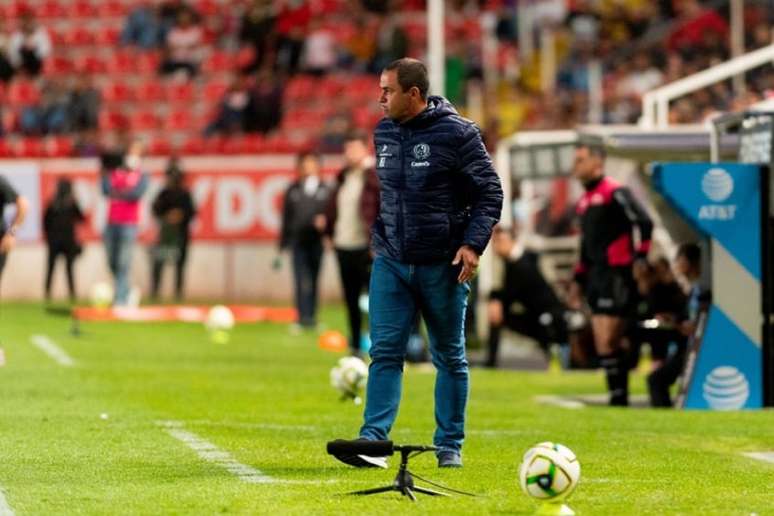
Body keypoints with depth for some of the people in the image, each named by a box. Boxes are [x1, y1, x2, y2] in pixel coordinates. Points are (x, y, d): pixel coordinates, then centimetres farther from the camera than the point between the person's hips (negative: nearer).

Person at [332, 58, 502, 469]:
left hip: (442, 265, -4)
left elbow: (489, 192, -7)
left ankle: (449, 446, 15)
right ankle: (373, 439, -13)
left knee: (449, 356, 7)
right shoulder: (384, 133, 8)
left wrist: (473, 243, -17)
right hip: (390, 264, 4)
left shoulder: (456, 134, -10)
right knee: (385, 352, -7)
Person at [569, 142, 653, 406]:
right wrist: (578, 280, 24)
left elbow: (643, 222, -17)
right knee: (608, 342, 8)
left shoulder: (614, 193, -10)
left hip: (617, 275, -9)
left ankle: (619, 396, -8)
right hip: (597, 277, 9)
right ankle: (619, 396, 12)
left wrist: (640, 259, -20)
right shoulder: (584, 201, 17)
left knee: (607, 342, -12)